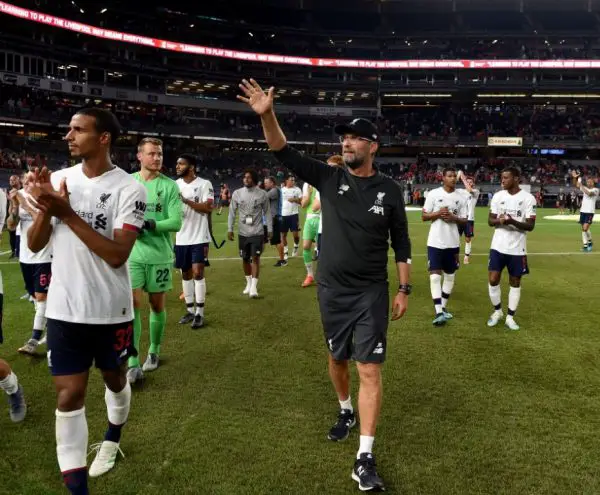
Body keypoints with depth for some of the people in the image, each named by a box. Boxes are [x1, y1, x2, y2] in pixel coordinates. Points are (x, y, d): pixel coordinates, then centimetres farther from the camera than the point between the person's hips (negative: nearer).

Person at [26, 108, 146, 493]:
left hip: (111, 310, -2)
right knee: (69, 394, 2)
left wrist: (68, 214, -24)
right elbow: (35, 245, 3)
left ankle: (112, 439, 48)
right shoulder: (58, 179, 1)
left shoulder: (129, 189, -13)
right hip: (64, 309, 3)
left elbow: (117, 255, -20)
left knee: (115, 378, 19)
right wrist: (45, 209, -16)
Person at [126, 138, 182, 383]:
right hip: (133, 254, 1)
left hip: (159, 254, -1)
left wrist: (149, 225, -22)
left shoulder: (169, 186, -3)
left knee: (157, 306, 11)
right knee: (132, 305, -6)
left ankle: (154, 351, 33)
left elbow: (176, 222, -10)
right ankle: (133, 364, 0)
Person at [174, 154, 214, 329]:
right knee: (185, 273, 10)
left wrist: (186, 200, -23)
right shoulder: (175, 184, 8)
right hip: (181, 238, 5)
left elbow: (208, 208, -17)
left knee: (197, 272, -8)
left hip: (199, 237, -5)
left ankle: (199, 313, 0)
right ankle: (190, 310, 21)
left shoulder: (204, 184, -8)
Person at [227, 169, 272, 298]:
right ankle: (249, 283, 29)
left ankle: (254, 287, -7)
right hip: (243, 232, 2)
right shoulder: (237, 193, -1)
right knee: (245, 259, 11)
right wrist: (230, 229, 1)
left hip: (257, 232, -2)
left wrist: (270, 230, 2)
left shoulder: (262, 194, -4)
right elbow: (232, 212, 4)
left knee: (255, 258, -8)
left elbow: (267, 212, 3)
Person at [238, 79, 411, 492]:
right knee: (337, 359, 17)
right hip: (332, 291, 2)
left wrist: (404, 289, 3)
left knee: (370, 370, -5)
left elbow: (401, 243, 4)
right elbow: (285, 153, -10)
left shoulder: (390, 190, -4)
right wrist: (267, 115, -26)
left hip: (372, 293, -2)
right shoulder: (328, 178, -2)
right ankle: (346, 411, 46)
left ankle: (365, 458, 2)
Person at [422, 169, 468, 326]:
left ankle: (443, 307, 27)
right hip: (435, 242, -4)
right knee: (435, 275, -10)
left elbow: (464, 221, 6)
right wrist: (437, 213, -18)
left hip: (453, 243, 4)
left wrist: (454, 218, -13)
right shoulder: (433, 194, -3)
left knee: (450, 275, 12)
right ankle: (438, 312, -10)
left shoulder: (461, 198, 4)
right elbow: (424, 216, -2)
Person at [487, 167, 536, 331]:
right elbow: (490, 220, 5)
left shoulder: (528, 198, -9)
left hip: (517, 248, -2)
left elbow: (530, 225, -11)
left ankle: (510, 317, 18)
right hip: (498, 246, 2)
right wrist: (499, 221, -18)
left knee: (515, 282, 8)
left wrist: (513, 222, -29)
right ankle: (497, 311, 22)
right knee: (493, 280, 0)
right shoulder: (498, 196, 1)